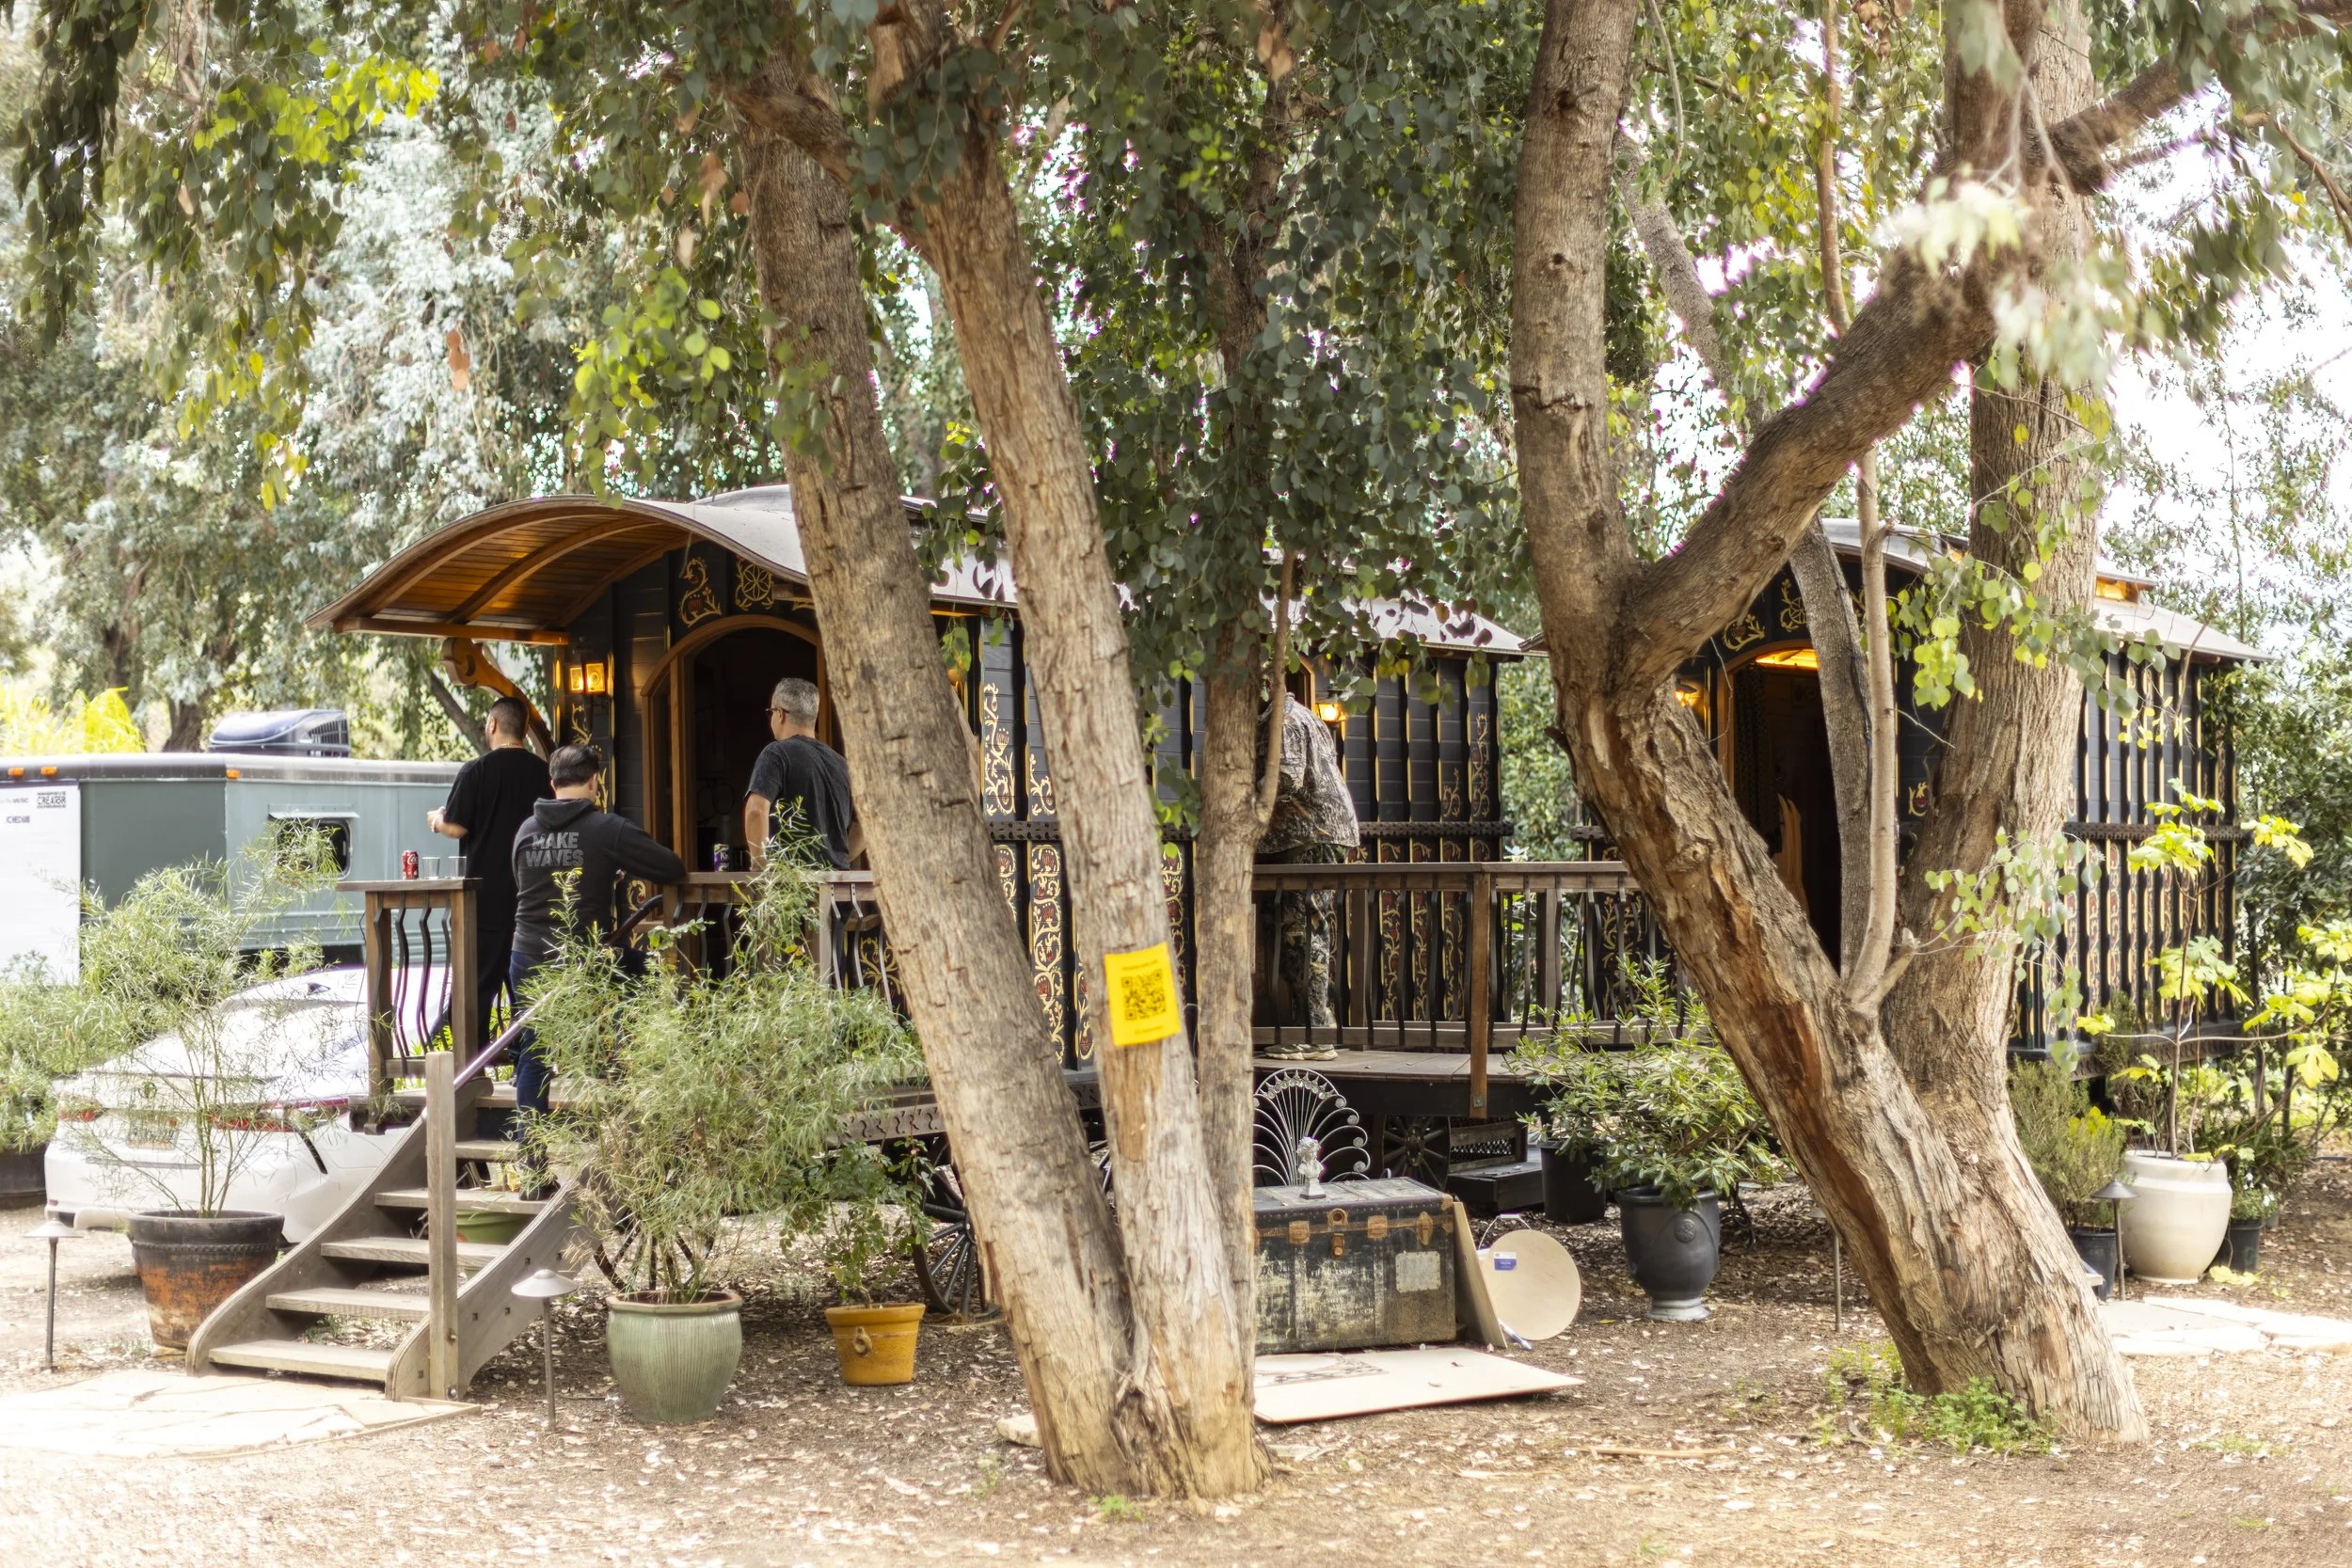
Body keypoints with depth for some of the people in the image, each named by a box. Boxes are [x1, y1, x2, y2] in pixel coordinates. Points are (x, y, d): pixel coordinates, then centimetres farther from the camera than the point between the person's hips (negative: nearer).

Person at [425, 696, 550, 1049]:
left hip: (487, 892, -4)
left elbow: (456, 828, -10)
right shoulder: (542, 772, 2)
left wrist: (435, 820, 11)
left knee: (479, 979, 0)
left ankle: (470, 1054, -2)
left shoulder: (477, 771, -9)